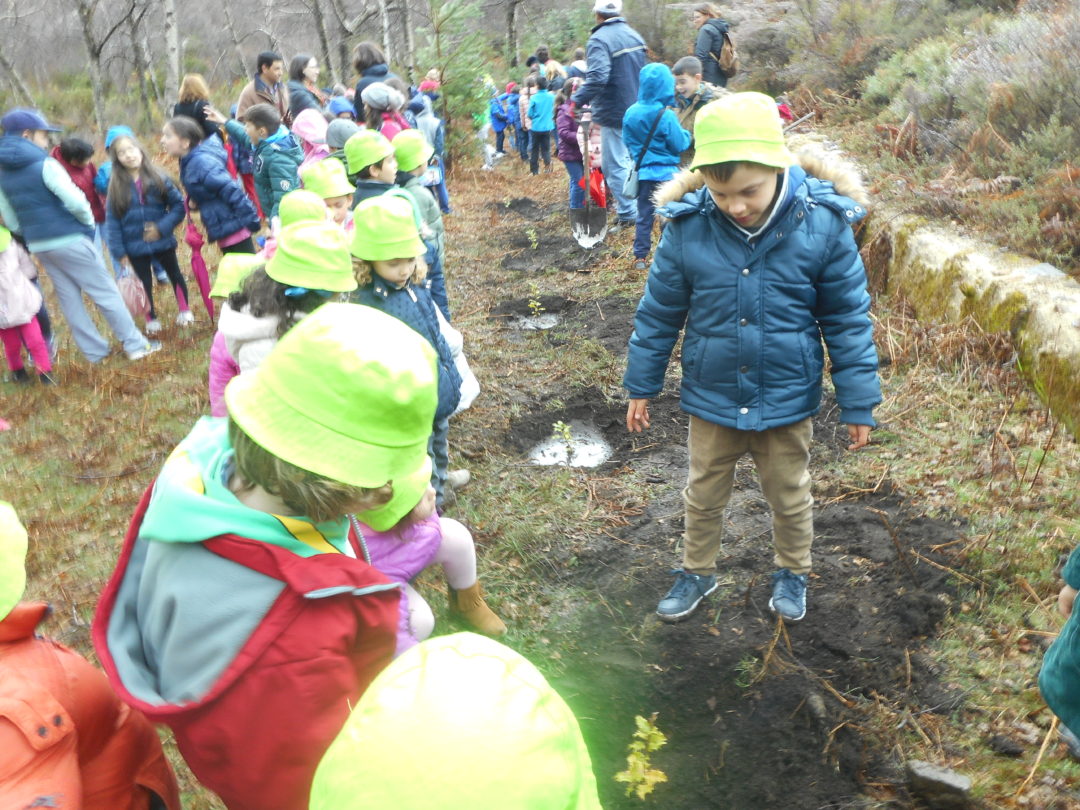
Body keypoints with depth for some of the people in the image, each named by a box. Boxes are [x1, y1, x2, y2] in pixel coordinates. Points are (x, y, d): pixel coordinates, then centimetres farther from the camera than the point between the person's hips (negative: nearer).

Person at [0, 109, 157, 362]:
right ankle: (135, 345, 6)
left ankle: (95, 352, 19)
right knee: (106, 292, 2)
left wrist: (31, 236, 20)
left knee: (69, 299, 13)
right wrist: (89, 222, -4)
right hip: (69, 241, -7)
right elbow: (75, 201, -22)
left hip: (38, 246, 7)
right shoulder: (44, 165, -15)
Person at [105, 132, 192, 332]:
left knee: (175, 274, 15)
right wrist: (119, 251, -9)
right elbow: (111, 219, -4)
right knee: (145, 282, 13)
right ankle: (151, 320, 30)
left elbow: (178, 205, -7)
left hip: (162, 241, -1)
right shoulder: (116, 185, -5)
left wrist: (162, 227, -19)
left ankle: (184, 311, 35)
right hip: (135, 247, 1)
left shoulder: (158, 178, -8)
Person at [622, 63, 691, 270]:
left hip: (643, 173, 4)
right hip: (666, 173, -4)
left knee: (644, 216, 10)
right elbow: (680, 145, -10)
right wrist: (685, 134, 8)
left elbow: (627, 142, 8)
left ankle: (640, 256, 10)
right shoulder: (666, 116, -16)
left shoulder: (631, 113, -2)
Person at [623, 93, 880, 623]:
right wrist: (642, 385, 5)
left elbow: (848, 318, -7)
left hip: (787, 399, -1)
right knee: (703, 494, 19)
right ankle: (697, 572, 44)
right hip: (711, 398, 1)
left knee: (790, 498, 20)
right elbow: (659, 312, -2)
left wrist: (858, 403, -4)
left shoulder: (823, 224, -18)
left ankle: (793, 573, 46)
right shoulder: (688, 227, -16)